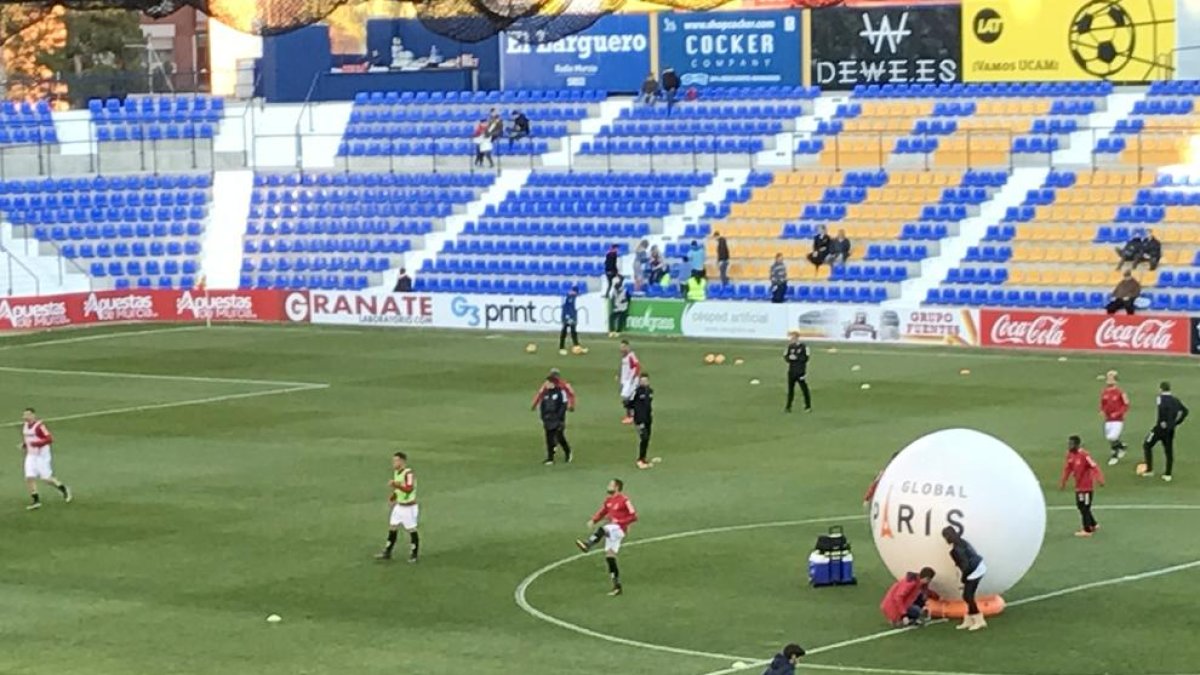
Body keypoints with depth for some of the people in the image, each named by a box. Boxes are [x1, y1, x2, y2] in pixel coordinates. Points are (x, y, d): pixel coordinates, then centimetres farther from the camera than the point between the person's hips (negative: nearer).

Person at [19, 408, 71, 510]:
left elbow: (49, 439, -23)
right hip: (31, 455, 7)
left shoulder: (39, 426, -19)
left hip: (42, 455, -7)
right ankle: (36, 501, 4)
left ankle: (64, 490, 22)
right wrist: (24, 445, 6)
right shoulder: (24, 426, 6)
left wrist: (37, 443, -30)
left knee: (46, 478, -1)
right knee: (29, 478, -4)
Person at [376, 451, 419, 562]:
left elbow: (409, 489, -35)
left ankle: (414, 554, 16)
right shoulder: (396, 472, 7)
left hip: (409, 507, -9)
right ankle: (387, 552, 18)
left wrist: (395, 484, -41)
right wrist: (393, 496, 5)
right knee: (392, 528, 10)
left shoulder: (408, 474, -22)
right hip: (399, 505, 9)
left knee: (411, 530, 3)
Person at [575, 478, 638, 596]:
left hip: (619, 529, -8)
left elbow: (633, 517, -11)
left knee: (603, 529, -36)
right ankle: (617, 586, 10)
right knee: (609, 556, 5)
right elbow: (602, 513, 19)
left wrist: (618, 522, -18)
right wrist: (593, 520, -1)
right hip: (611, 531, 8)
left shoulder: (624, 501, -9)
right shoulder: (608, 500, 14)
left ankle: (587, 544, -59)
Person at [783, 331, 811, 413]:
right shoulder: (790, 347, 9)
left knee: (804, 389, -2)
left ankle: (808, 407, 6)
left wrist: (796, 358, -19)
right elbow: (786, 357, 7)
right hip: (791, 371, 5)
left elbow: (805, 358, -11)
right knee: (790, 389, 9)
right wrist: (790, 358, -14)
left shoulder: (803, 347, -6)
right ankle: (788, 407, 15)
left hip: (801, 371, -5)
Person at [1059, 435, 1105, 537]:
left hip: (1086, 486, -8)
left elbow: (1094, 467, -25)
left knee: (1084, 507, -2)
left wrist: (1100, 479, -34)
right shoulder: (1070, 455, 2)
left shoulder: (1084, 455, -22)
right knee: (1080, 505, 17)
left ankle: (1087, 530, 9)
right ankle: (1094, 525, 33)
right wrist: (1063, 481, 19)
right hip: (1078, 486, 8)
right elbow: (1067, 468, 14)